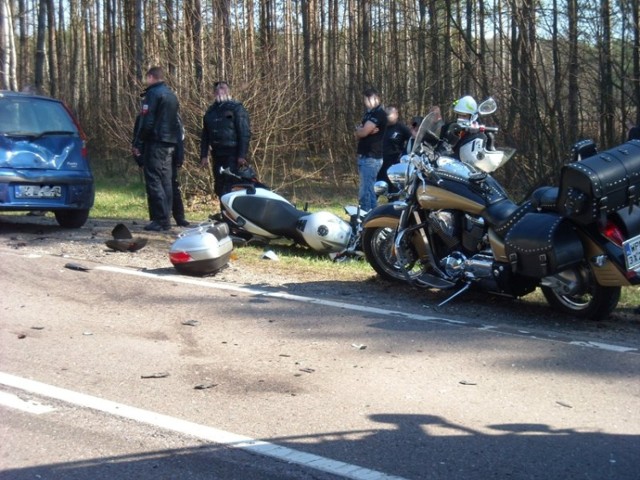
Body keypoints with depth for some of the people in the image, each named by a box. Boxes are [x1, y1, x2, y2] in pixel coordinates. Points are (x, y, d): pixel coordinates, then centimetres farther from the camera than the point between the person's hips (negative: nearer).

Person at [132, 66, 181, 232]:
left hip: (155, 143, -9)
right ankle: (166, 219, 12)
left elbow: (146, 123, -15)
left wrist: (137, 143, -9)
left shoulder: (153, 94, -9)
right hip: (170, 144, 9)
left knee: (154, 181, -8)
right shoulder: (172, 95, 18)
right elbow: (177, 123, 21)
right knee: (166, 181, 11)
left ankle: (160, 220, -13)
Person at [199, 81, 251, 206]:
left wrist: (242, 155, -15)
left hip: (233, 155, -6)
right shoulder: (211, 111, 19)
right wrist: (204, 155, 13)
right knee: (219, 188, 7)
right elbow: (205, 135, 22)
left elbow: (245, 133, -7)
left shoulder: (236, 108, 0)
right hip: (217, 154, 7)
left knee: (230, 187, -14)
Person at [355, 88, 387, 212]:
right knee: (369, 190, 13)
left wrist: (358, 129, 4)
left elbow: (362, 132, -18)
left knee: (366, 192, -14)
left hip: (371, 158, -10)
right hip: (364, 157, 10)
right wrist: (362, 130, -7)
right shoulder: (369, 114, 20)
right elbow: (358, 135, 14)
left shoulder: (378, 114, -11)